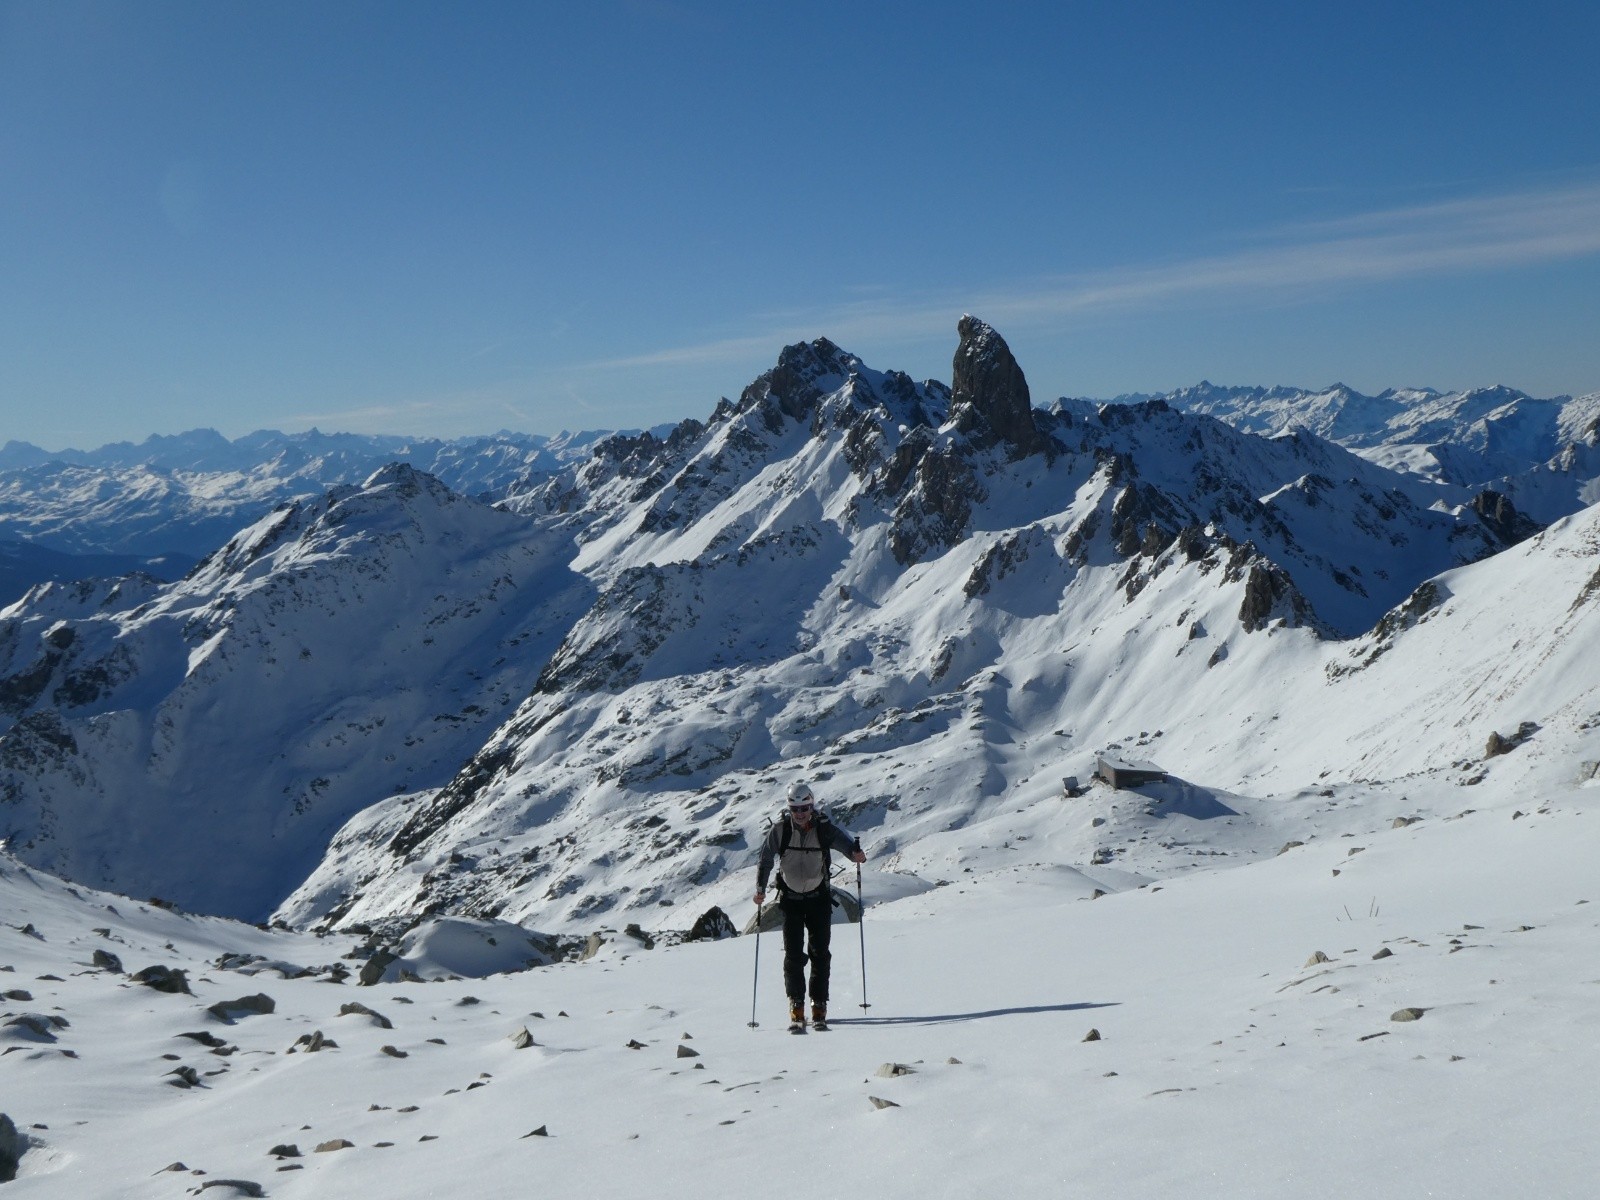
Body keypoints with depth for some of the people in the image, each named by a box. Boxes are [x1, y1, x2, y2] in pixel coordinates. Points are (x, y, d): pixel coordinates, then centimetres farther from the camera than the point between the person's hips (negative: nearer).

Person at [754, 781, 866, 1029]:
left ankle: (819, 1006, 5)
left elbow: (842, 840, -28)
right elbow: (766, 858, -4)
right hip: (790, 898, 0)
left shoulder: (823, 828, -14)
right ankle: (796, 1005, 0)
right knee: (793, 954, -6)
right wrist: (760, 888, -12)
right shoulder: (780, 829, -11)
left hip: (819, 897, 0)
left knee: (820, 953, -2)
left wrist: (855, 852, -50)